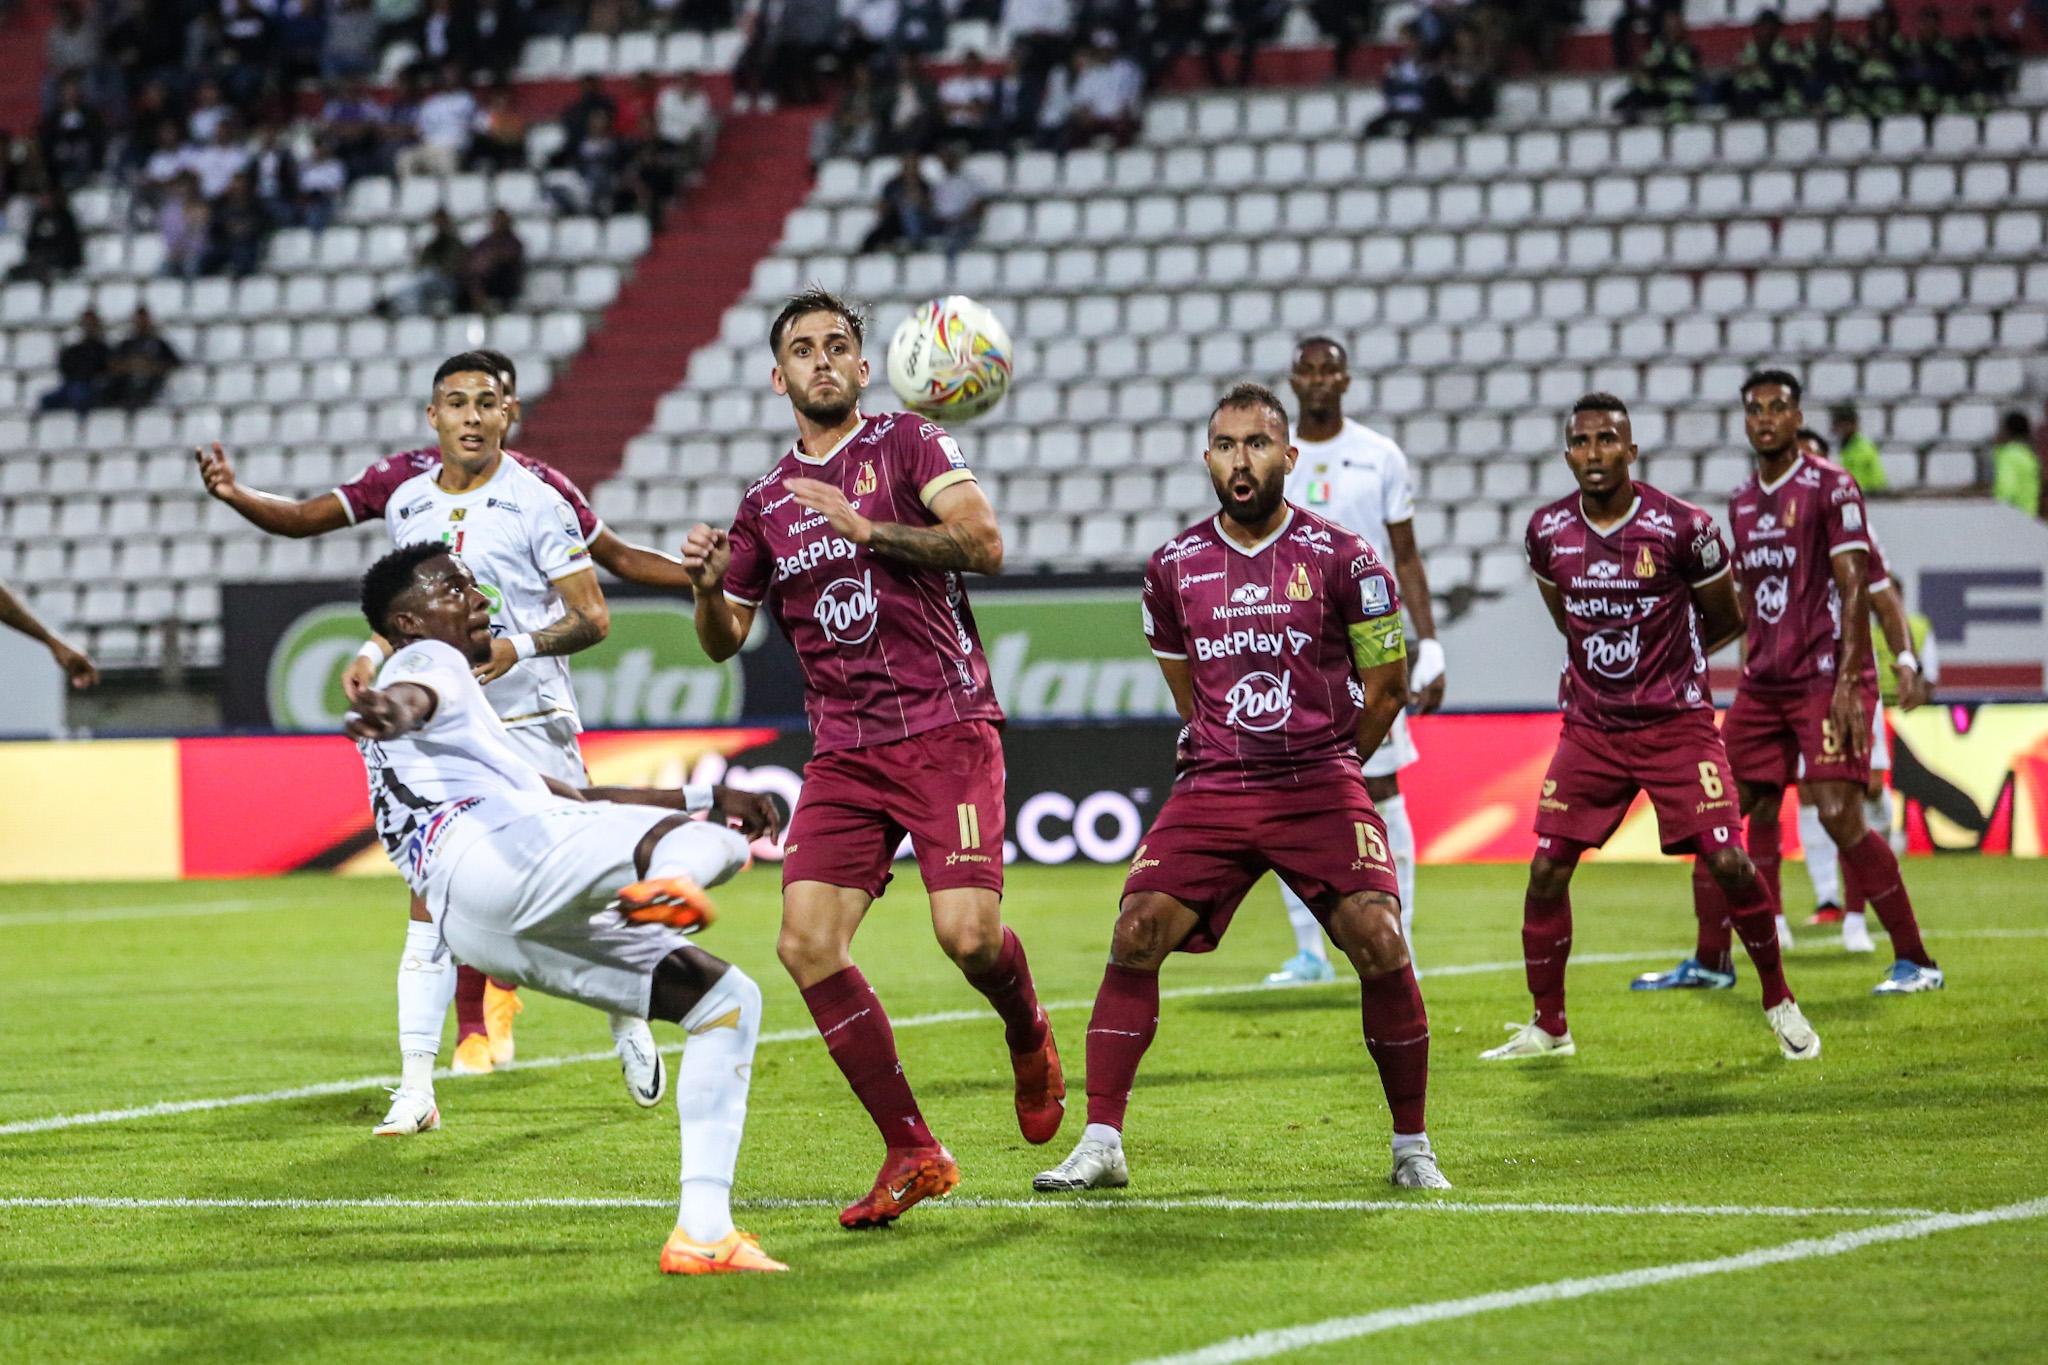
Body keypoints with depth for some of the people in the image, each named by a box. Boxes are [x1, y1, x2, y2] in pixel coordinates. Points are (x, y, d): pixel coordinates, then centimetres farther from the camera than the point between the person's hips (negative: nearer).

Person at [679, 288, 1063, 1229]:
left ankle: (1027, 1035, 18)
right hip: (842, 754, 4)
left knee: (967, 932, -20)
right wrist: (705, 583, -1)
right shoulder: (767, 500, 15)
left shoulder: (908, 444, 3)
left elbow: (984, 543, -12)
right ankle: (912, 1154, -4)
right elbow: (725, 639, 20)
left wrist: (867, 529, -18)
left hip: (944, 731, -4)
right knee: (807, 941, -13)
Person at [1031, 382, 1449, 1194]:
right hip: (1211, 790, 2)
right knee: (1135, 935, -13)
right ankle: (1100, 1145, -7)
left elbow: (1387, 683, 6)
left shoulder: (1340, 557, -4)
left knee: (1381, 946, -16)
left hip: (1320, 787, -2)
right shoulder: (1174, 568, 5)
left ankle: (1412, 1148, 0)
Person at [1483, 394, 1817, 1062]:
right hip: (1590, 727, 3)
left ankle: (1779, 1002, 12)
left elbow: (1725, 622, 3)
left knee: (1728, 864, -10)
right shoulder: (1547, 532, -2)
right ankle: (1548, 1027, 11)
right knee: (1547, 869, -4)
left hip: (1678, 724, -3)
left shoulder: (1684, 528, -13)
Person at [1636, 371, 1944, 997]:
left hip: (1826, 679, -7)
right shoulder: (1742, 503, 15)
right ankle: (1710, 962, 16)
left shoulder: (1830, 487, -5)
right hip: (1762, 684, 7)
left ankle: (1916, 962, -8)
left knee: (1839, 815, -15)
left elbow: (1854, 587, -11)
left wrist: (1848, 682, -18)